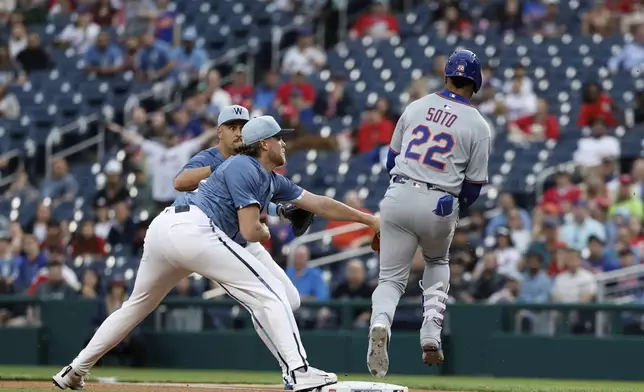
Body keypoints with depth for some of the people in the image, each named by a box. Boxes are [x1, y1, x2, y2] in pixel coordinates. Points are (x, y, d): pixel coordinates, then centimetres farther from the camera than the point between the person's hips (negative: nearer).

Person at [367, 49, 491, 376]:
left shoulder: (416, 107, 10)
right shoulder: (478, 125, 2)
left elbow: (391, 160, 17)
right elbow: (473, 186, 4)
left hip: (398, 197, 1)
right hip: (440, 205, -1)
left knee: (391, 277, 8)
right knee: (437, 263, 29)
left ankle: (380, 323, -26)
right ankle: (431, 334, 11)